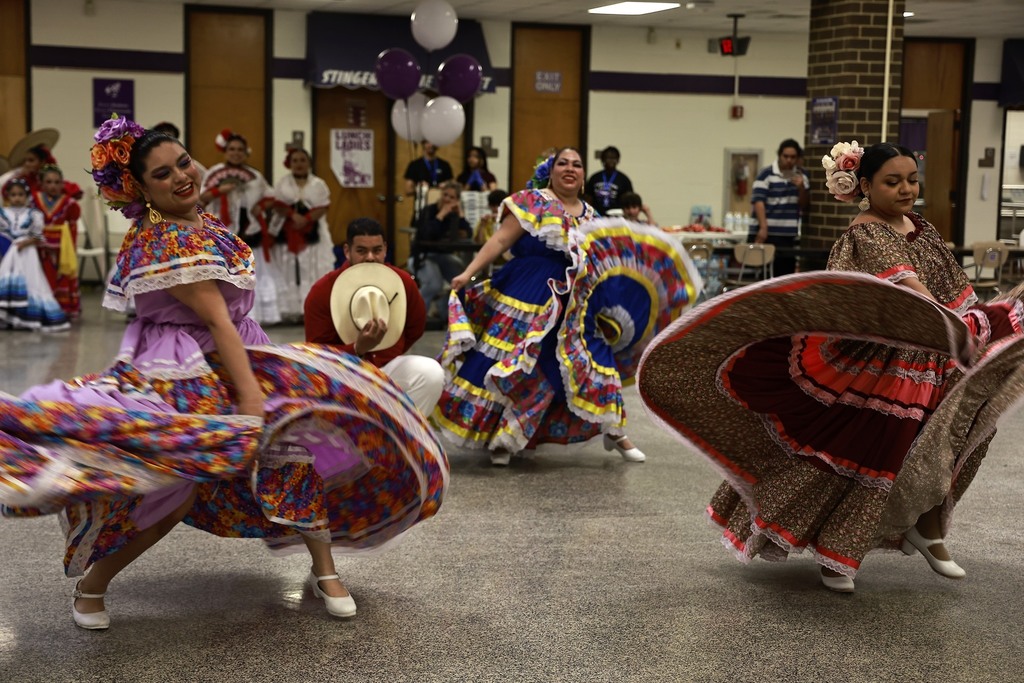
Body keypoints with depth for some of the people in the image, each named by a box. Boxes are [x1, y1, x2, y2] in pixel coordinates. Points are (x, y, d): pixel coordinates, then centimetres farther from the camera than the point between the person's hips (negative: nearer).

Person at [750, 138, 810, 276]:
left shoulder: (801, 176, 12)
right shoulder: (766, 174, -4)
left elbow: (805, 206, 12)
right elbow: (758, 201, -13)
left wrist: (801, 187, -7)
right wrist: (763, 227, -23)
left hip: (789, 236, 5)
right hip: (766, 233, -5)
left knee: (786, 273, 3)